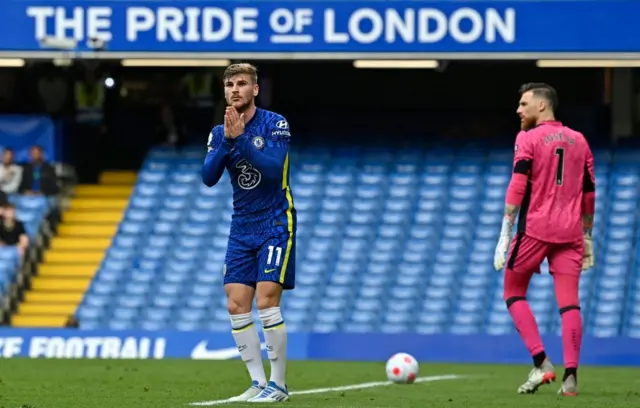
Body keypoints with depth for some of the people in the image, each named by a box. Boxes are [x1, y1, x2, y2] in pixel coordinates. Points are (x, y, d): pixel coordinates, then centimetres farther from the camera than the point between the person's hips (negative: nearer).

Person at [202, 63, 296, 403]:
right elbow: (208, 177, -8)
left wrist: (242, 138, -27)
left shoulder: (275, 124, -9)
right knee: (236, 305, -1)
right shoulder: (219, 133, 5)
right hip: (241, 230, 5)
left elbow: (273, 168, -22)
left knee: (266, 301, -13)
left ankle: (278, 384, -5)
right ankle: (258, 383, 7)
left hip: (275, 225, -5)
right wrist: (228, 141, -20)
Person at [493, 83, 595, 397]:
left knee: (514, 292, 11)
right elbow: (589, 194, 16)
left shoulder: (528, 139, -1)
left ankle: (541, 363, -2)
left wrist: (505, 235, -12)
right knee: (569, 303, 0)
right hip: (570, 231, 4)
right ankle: (570, 376, -10)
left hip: (535, 229, -4)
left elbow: (517, 187, -11)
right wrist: (587, 238, 22)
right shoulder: (578, 141, 14)